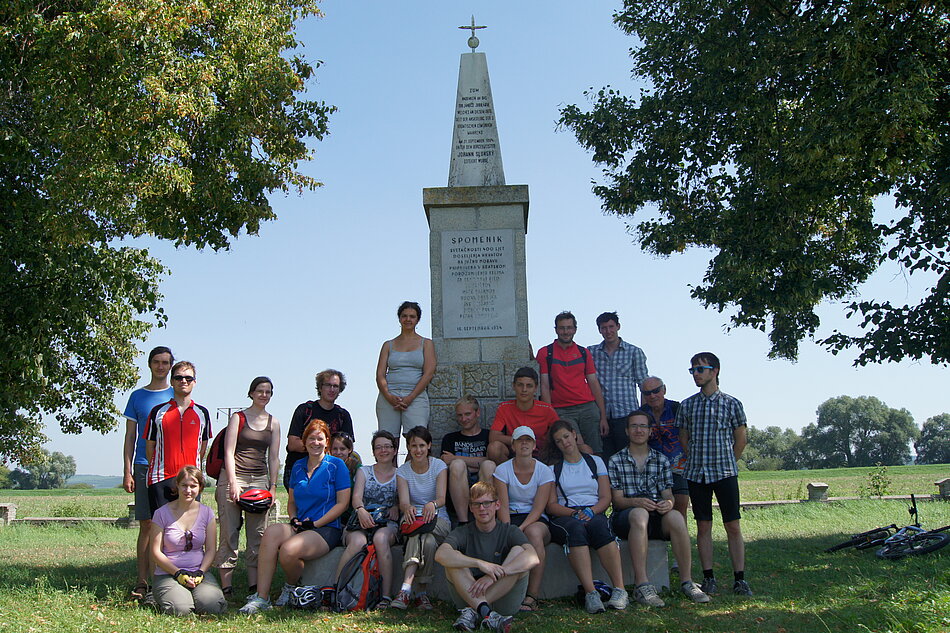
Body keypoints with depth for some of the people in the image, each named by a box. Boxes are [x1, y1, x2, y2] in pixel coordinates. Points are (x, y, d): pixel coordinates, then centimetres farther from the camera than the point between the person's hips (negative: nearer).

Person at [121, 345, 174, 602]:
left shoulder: (177, 396, 11)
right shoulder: (138, 396, 11)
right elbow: (130, 437, 11)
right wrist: (127, 471, 2)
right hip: (144, 467, 0)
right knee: (146, 524, -1)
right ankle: (142, 582, 4)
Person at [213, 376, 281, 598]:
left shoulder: (273, 423, 14)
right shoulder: (238, 418, 3)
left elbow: (274, 457, 12)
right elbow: (229, 452, -4)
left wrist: (273, 486, 3)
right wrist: (233, 483, -13)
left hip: (260, 480, 4)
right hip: (234, 478, -3)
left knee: (258, 536, 2)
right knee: (229, 534, -5)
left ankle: (255, 586, 5)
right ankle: (226, 586, -1)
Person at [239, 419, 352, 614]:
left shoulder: (336, 465, -1)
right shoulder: (298, 467, 16)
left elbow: (342, 503, -5)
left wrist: (315, 524, -10)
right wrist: (294, 520, 1)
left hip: (327, 529, -5)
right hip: (300, 528, 5)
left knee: (289, 550, -31)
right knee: (271, 532, -28)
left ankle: (291, 587, 4)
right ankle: (261, 598, -26)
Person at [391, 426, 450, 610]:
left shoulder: (439, 466, 0)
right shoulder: (403, 471, 3)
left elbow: (442, 498, -16)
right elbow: (403, 501, -14)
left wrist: (432, 505, -41)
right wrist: (407, 508, -40)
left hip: (438, 521, 0)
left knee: (427, 539, -37)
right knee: (428, 541, -36)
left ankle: (406, 588, -37)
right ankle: (421, 593, -39)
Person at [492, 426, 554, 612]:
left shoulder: (544, 471, 2)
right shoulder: (502, 470, 3)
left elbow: (538, 508, -7)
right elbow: (503, 506, -6)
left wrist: (520, 529, -22)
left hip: (535, 520, -1)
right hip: (510, 519, 1)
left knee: (534, 532, -36)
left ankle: (532, 596, -34)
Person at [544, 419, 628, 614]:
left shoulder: (595, 461, 20)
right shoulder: (553, 468, 17)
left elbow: (605, 498, 11)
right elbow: (551, 505, 6)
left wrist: (591, 511, -11)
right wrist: (573, 513, -13)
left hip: (594, 514, 1)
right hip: (564, 516, -1)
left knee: (599, 526, -37)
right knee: (575, 529, -38)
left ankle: (620, 590, -42)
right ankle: (590, 593, -46)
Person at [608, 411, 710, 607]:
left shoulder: (661, 460, 15)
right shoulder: (616, 461, 6)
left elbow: (668, 495, 8)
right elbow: (617, 500, -2)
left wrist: (668, 503, -17)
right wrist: (636, 502, -24)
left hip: (657, 518, 3)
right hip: (626, 518, -3)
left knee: (676, 517, -31)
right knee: (639, 514, -38)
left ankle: (687, 582, -23)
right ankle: (642, 585, -42)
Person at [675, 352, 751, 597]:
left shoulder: (731, 403, 1)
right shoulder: (687, 405, 7)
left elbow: (740, 439, 7)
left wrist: (726, 463, 7)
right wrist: (697, 461, 8)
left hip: (725, 473, -2)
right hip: (696, 473, 2)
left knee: (733, 526, -2)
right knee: (703, 526, 4)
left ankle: (739, 579, 4)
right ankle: (708, 578, 11)